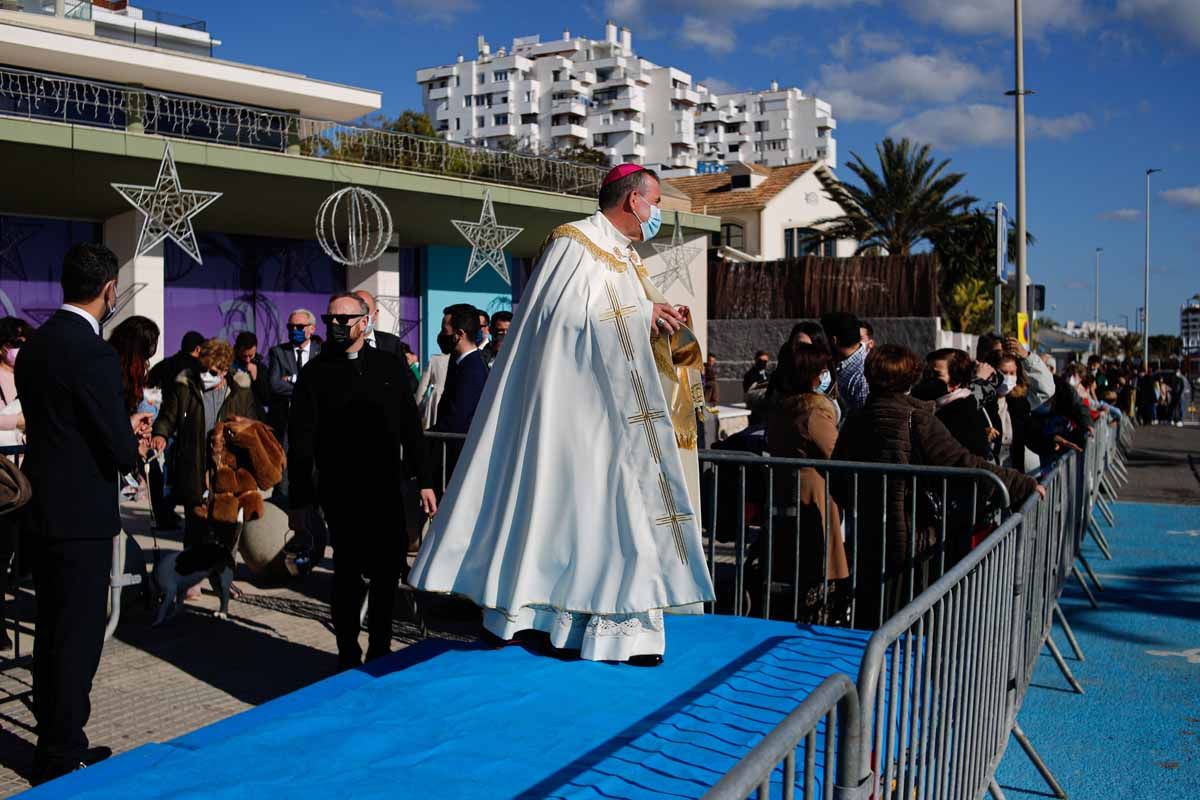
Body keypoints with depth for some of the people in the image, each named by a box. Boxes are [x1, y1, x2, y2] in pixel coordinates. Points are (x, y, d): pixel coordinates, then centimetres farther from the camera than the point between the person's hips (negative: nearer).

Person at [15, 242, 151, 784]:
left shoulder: (36, 344, 8)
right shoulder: (91, 352, -20)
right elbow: (119, 448, -19)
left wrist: (123, 428, 17)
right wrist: (134, 447, 3)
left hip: (45, 510, 9)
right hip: (81, 515, -9)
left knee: (51, 634, 18)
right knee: (78, 639, 2)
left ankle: (53, 745, 31)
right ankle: (63, 759, 13)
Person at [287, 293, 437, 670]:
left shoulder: (389, 366, 9)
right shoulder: (315, 373, 3)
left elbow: (410, 428, 11)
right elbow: (301, 441, 0)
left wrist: (425, 481, 6)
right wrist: (300, 500, -6)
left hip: (387, 490, 3)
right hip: (341, 493, -2)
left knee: (388, 569, 5)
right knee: (348, 572, 0)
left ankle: (379, 651, 22)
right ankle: (349, 657, 15)